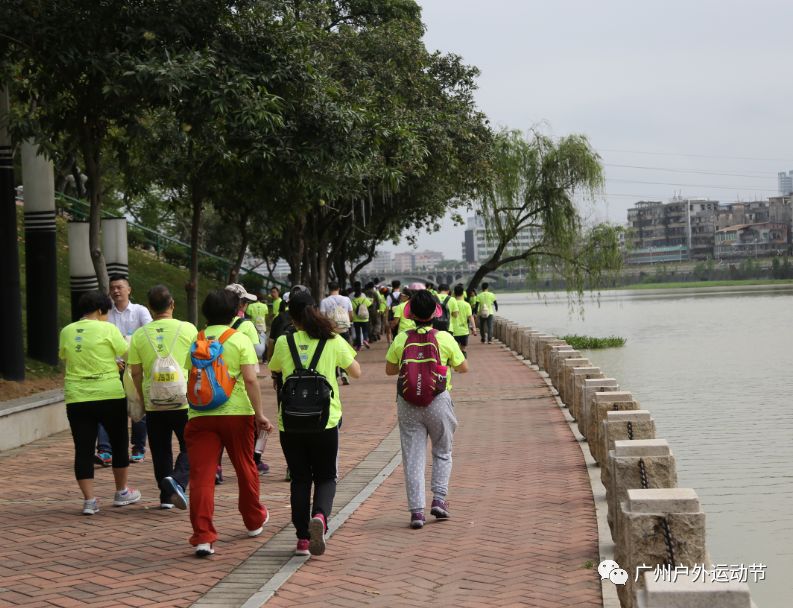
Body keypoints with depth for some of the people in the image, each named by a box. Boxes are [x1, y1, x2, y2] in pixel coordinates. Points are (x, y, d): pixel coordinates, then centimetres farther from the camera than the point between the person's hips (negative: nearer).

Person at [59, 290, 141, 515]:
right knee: (119, 442, 15)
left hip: (76, 399, 3)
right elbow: (127, 353, -2)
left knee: (83, 449, 5)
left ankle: (89, 500, 1)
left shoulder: (66, 332, 5)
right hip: (109, 395, -3)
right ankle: (122, 492, 25)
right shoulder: (107, 329, -7)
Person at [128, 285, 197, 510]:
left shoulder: (139, 335, 0)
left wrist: (143, 398, 15)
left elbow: (135, 372, 2)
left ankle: (166, 496, 18)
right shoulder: (188, 329, -5)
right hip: (183, 400, -2)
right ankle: (178, 481, -18)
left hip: (154, 402, 2)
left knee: (161, 451, 14)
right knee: (189, 448, 7)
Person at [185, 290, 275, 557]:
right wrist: (259, 413, -7)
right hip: (236, 413, -1)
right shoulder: (240, 340, -3)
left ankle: (202, 537, -11)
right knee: (245, 468, 18)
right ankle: (254, 520, 37)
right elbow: (250, 379, -11)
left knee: (201, 475, -2)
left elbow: (186, 381, 8)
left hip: (199, 415, 1)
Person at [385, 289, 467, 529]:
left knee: (413, 457, 4)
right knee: (442, 452, 19)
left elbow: (390, 370, 7)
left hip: (408, 402, 1)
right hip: (438, 400, -1)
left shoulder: (401, 340, -4)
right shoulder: (445, 338, -8)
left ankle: (416, 510, 1)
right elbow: (463, 368, 3)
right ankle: (439, 499, 9)